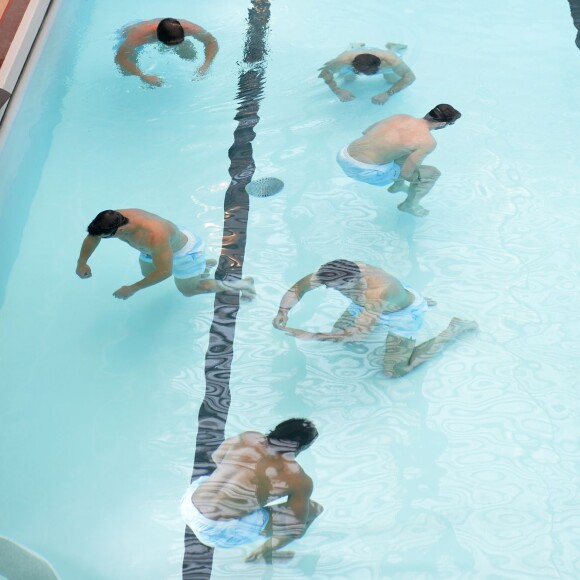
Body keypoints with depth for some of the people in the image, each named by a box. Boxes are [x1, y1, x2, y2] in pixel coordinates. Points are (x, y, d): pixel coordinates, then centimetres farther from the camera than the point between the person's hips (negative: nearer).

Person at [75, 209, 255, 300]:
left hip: (183, 250, -8)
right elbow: (92, 236, -4)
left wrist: (132, 289, -35)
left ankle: (238, 285, 25)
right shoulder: (115, 219, -26)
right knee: (147, 273, 30)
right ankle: (202, 266, 42)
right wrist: (82, 263, -2)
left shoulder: (154, 236, -49)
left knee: (188, 290, 11)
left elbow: (164, 272, -40)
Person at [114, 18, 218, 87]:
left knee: (190, 55, -7)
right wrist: (143, 76, -49)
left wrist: (205, 65, -40)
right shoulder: (140, 34, -49)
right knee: (127, 71, -22)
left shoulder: (187, 28, -40)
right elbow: (119, 58, -41)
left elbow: (212, 42, -26)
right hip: (128, 35, -3)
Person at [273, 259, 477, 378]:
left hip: (404, 314, -7)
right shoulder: (339, 273, -29)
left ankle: (455, 329, 11)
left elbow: (358, 334, -48)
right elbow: (299, 286, -18)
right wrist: (283, 311, -36)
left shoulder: (378, 292, -48)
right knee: (338, 336, 20)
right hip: (368, 304, 7)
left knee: (395, 372, -5)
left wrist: (310, 336, -50)